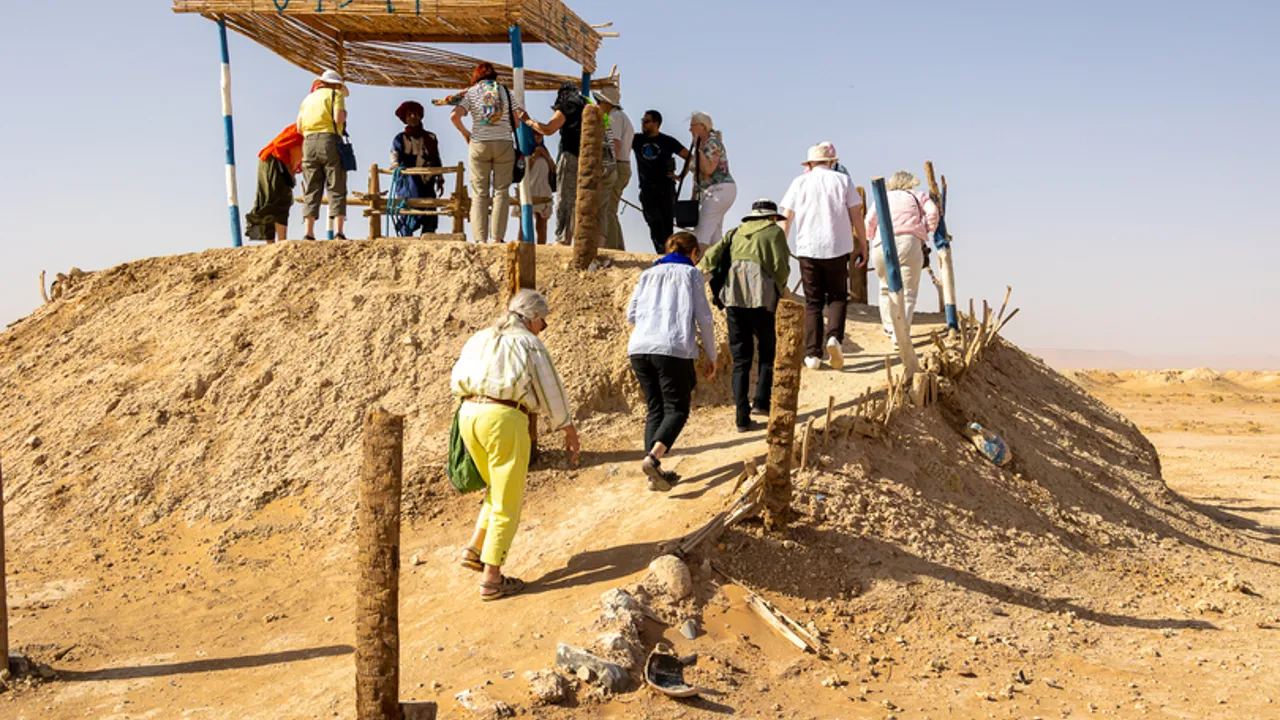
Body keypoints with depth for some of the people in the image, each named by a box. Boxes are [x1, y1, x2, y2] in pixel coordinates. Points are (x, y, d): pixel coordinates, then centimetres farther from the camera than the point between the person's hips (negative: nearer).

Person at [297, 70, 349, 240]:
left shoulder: (308, 98, 24)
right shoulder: (336, 94, 8)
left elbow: (299, 127, 15)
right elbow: (338, 118, -9)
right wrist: (344, 116, 12)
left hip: (308, 143, 5)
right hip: (329, 140, -5)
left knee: (312, 190, 3)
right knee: (337, 189, -4)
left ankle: (309, 233, -5)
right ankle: (338, 232, -13)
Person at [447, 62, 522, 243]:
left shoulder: (471, 92, 6)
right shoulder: (505, 91, 9)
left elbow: (455, 116, -8)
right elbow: (520, 116, 2)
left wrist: (465, 133, 7)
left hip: (479, 145, 0)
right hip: (504, 144, 0)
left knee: (479, 193, 3)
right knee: (501, 191, 2)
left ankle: (480, 239, -2)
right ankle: (496, 237, -5)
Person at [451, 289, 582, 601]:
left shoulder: (480, 339, 17)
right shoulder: (529, 344, 0)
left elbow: (456, 381, 18)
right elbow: (552, 392, 1)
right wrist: (570, 431, 10)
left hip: (469, 415, 7)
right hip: (504, 420, -7)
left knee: (500, 491, 26)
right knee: (507, 503, 5)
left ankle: (474, 550, 17)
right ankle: (491, 579, 7)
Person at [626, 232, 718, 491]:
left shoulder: (648, 274, 21)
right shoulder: (692, 274, 10)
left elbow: (631, 314, 17)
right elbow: (704, 318, 4)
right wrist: (712, 356, 12)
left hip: (639, 348, 4)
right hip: (674, 349, -4)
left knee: (655, 409, 12)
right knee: (677, 409, 3)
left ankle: (655, 474, 3)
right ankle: (653, 457, -21)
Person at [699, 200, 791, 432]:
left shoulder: (735, 233, 21)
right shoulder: (774, 232, 9)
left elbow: (712, 256, 6)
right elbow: (781, 267, -2)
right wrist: (781, 288, 17)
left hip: (733, 298, 3)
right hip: (761, 299, -3)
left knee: (740, 358, 6)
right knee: (768, 350, 16)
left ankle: (742, 417, 0)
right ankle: (761, 400, 3)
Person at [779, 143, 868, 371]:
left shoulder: (800, 183, 6)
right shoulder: (843, 181, 5)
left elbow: (786, 219, 5)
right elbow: (856, 216, 2)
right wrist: (862, 245, 8)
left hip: (807, 249, 1)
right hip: (837, 249, -1)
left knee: (813, 302, 7)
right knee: (837, 297, 11)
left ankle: (812, 354, 0)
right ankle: (835, 336, -15)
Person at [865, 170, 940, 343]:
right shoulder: (917, 197, 20)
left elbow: (870, 221, 9)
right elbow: (932, 212, 3)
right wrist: (927, 231, 17)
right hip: (909, 242, -2)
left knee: (886, 288, 21)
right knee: (908, 292, 1)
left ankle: (890, 327, 25)